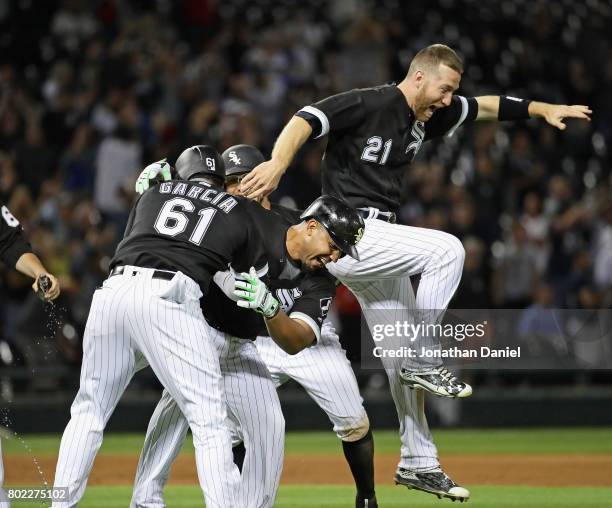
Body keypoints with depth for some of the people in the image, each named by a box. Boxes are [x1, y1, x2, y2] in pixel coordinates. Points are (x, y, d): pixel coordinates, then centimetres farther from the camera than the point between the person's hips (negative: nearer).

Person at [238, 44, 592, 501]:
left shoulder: (429, 116, 11)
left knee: (405, 360, 10)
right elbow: (307, 119, -28)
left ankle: (418, 463, 17)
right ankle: (423, 363, -12)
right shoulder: (370, 103, -15)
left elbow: (483, 107, 26)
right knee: (446, 250, -23)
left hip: (377, 245, 9)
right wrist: (278, 163, -45)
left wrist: (542, 110, 22)